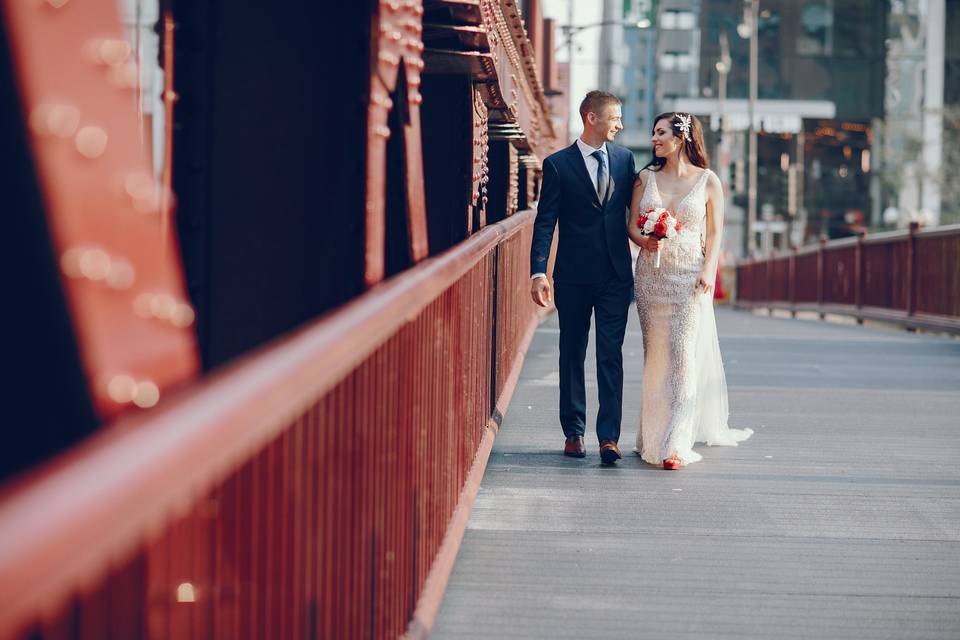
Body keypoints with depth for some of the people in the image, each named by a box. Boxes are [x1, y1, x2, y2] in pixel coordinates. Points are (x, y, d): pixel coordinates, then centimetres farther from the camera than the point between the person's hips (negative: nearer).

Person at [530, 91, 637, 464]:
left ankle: (609, 436, -9)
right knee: (572, 353, 8)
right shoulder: (558, 164, -2)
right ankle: (573, 432, 17)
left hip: (615, 275, 2)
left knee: (611, 354, -5)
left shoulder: (625, 160, 7)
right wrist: (538, 272, -13)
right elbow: (544, 223, -5)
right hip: (574, 276, -1)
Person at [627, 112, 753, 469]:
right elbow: (631, 224, 8)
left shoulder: (708, 181, 1)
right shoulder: (646, 178, 8)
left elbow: (715, 232, 3)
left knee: (682, 352, -11)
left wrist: (709, 270, -10)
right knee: (654, 353, 6)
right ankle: (654, 433, 15)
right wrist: (644, 240, -13)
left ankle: (676, 443, -15)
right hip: (651, 274, 3)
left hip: (690, 275, -3)